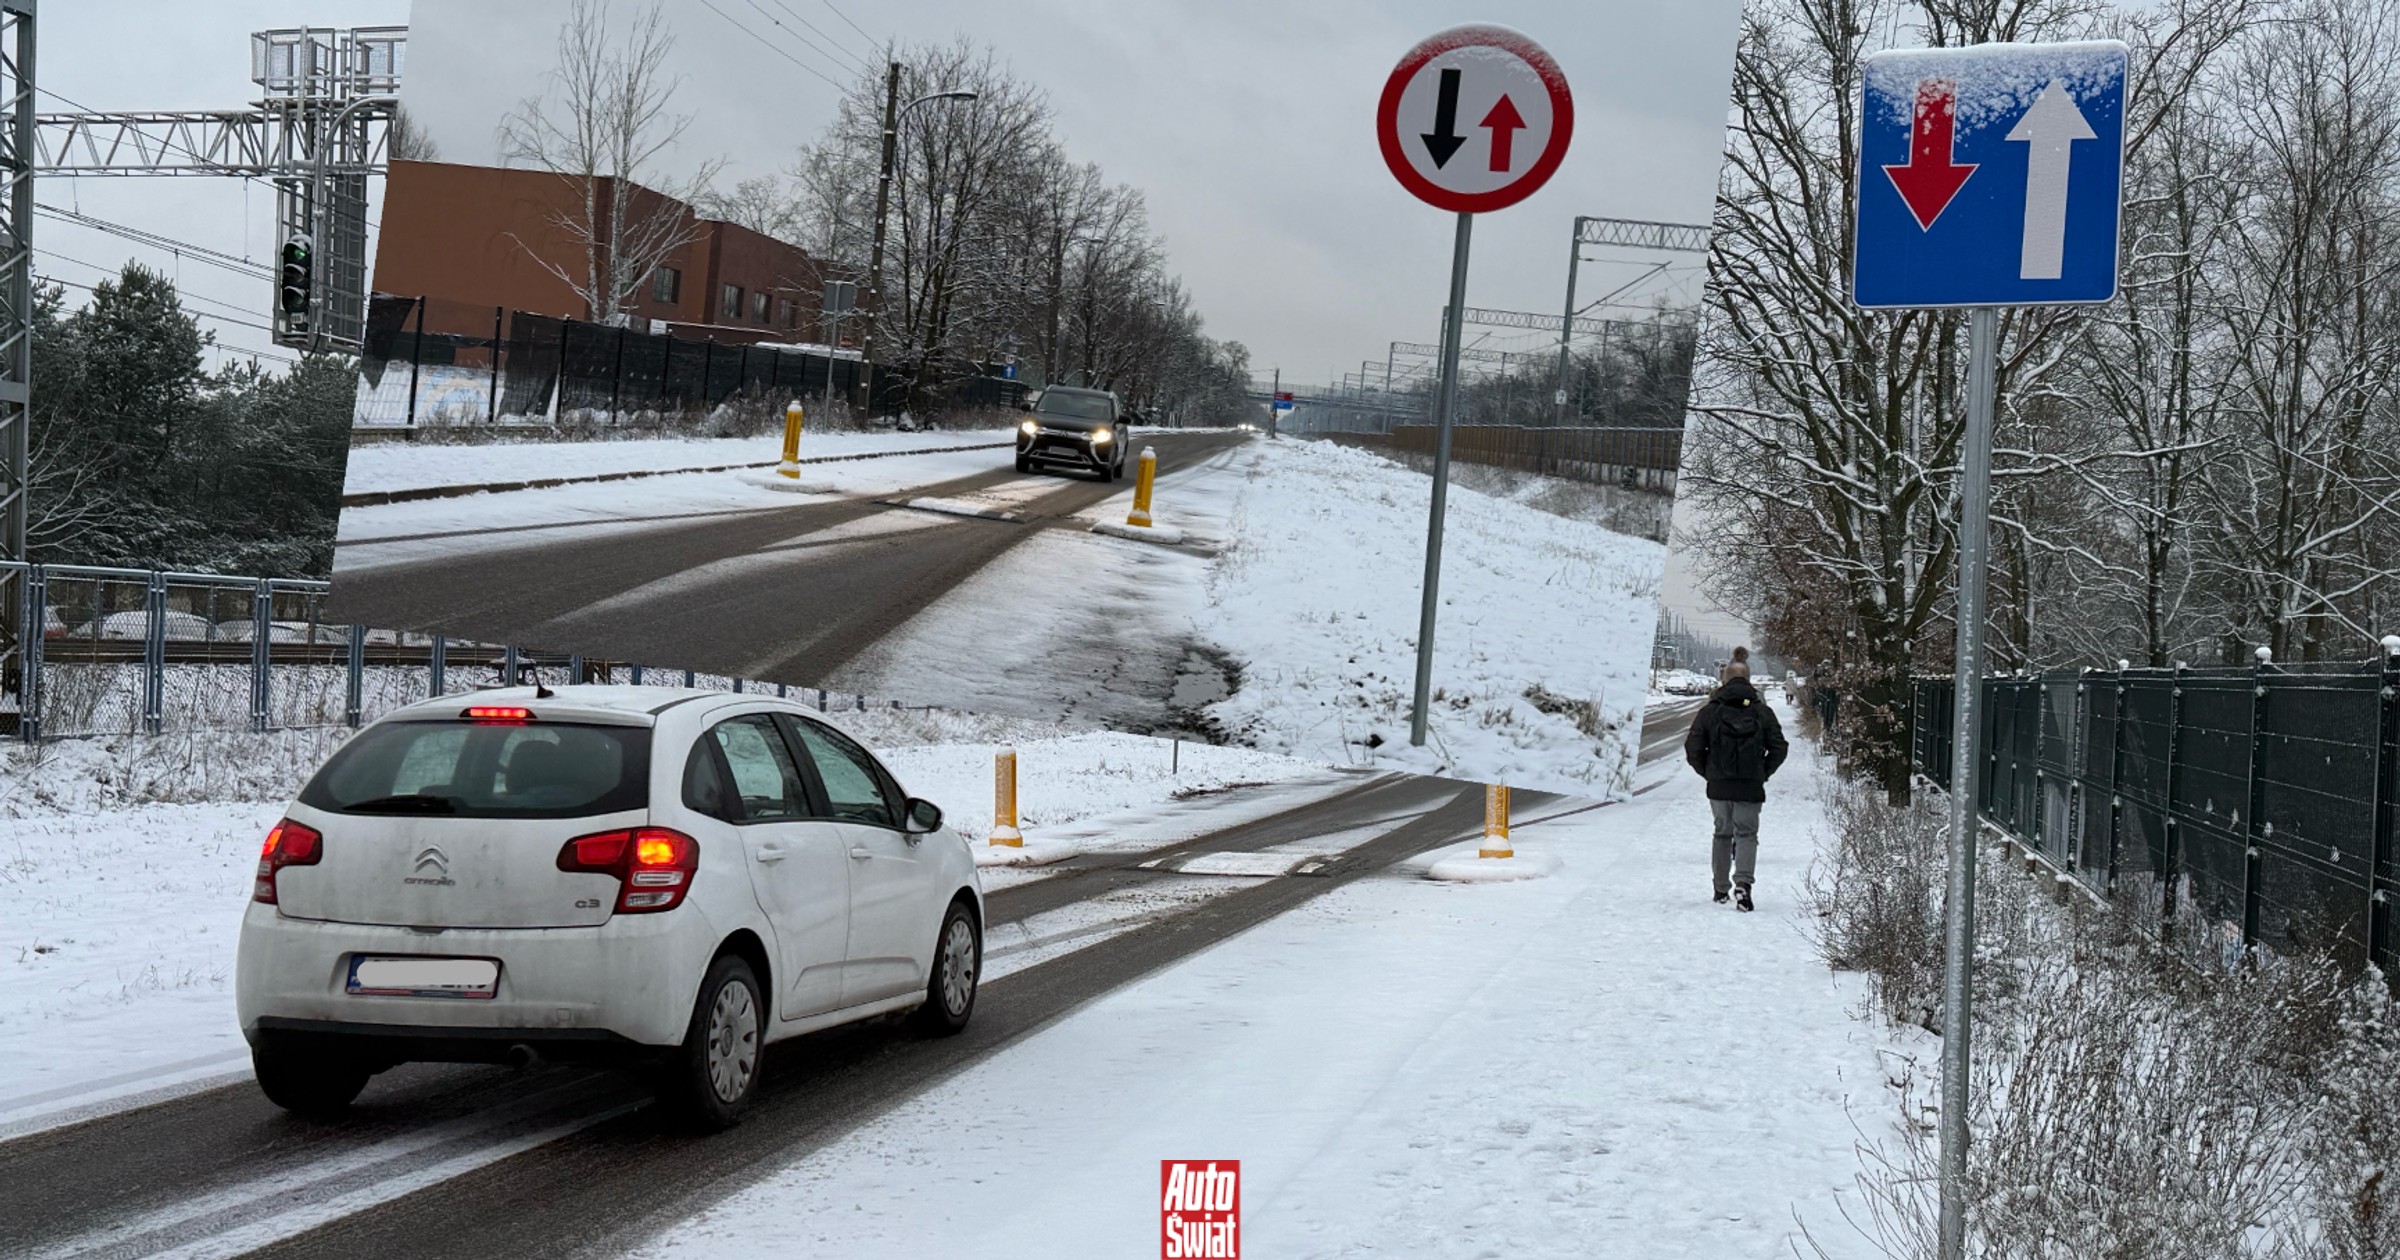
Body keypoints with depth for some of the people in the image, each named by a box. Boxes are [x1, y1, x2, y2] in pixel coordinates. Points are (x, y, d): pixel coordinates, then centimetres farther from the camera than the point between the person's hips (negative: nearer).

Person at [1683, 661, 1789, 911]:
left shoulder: (1709, 711, -2)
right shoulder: (1762, 712, 0)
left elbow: (1693, 749, -3)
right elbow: (1779, 748, -1)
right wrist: (1763, 773, 11)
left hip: (1718, 786, 1)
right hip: (1751, 787, -1)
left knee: (1722, 833, 16)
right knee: (1747, 834, 2)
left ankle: (1721, 888, 20)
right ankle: (1742, 883, -19)